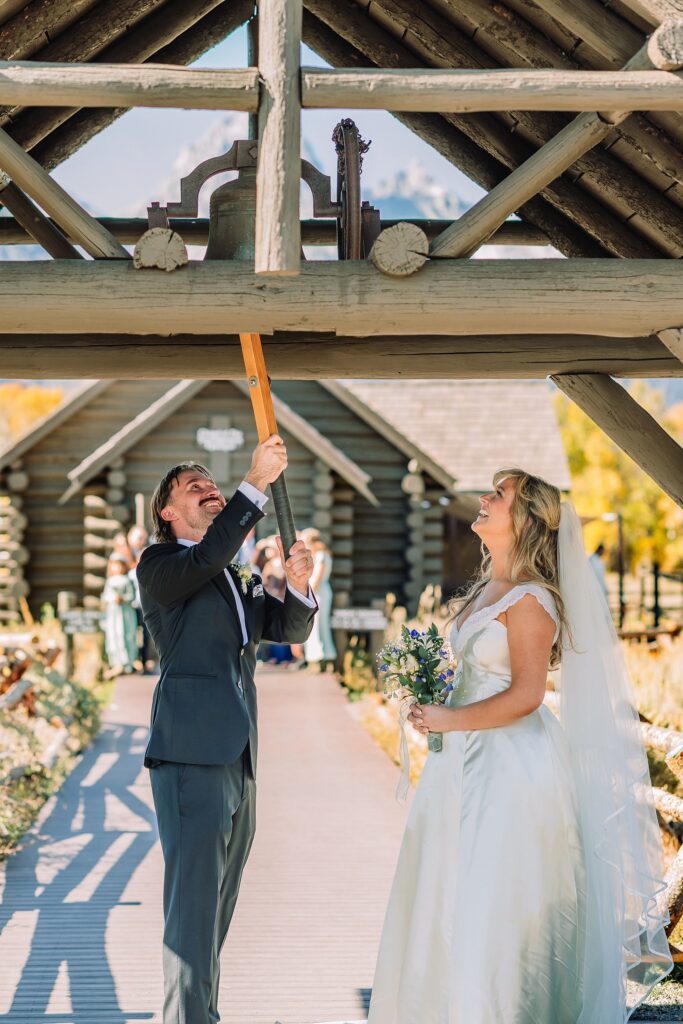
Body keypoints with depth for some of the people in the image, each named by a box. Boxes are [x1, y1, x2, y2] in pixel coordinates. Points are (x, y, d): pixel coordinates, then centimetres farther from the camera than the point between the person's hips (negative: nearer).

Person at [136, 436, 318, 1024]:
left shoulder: (243, 581, 23)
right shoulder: (159, 566, 1)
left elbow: (289, 630, 13)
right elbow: (206, 557, -20)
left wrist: (298, 586, -8)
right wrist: (257, 483, -24)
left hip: (239, 759, 8)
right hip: (190, 755, -8)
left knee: (217, 909, 14)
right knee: (193, 905, -14)